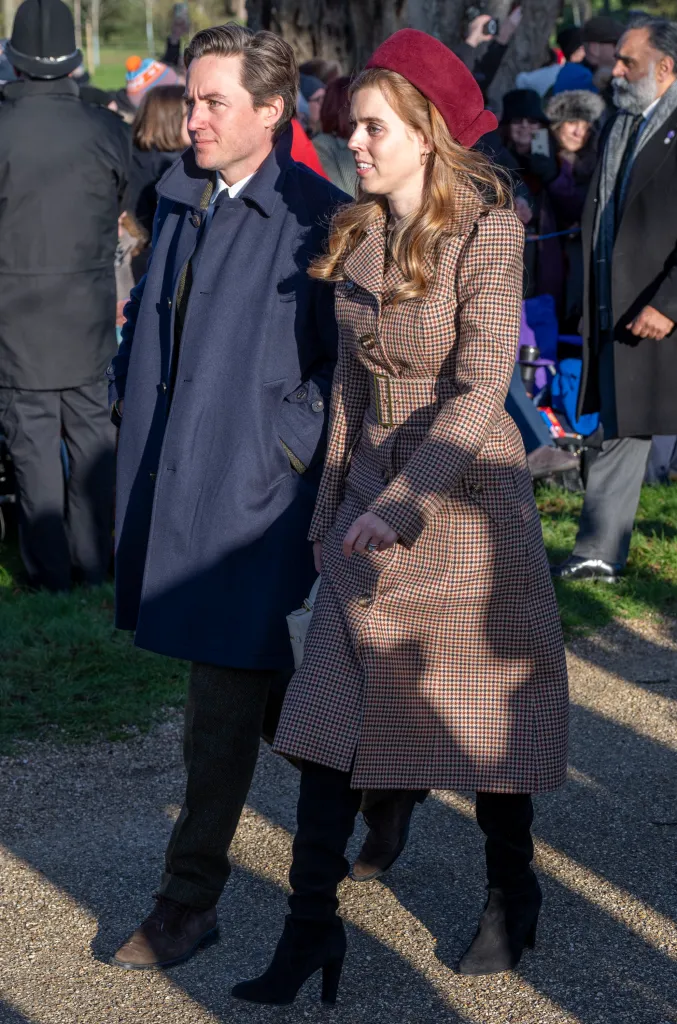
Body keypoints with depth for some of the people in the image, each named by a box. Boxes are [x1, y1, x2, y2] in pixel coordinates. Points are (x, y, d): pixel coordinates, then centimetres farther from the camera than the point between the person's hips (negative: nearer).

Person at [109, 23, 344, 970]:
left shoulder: (316, 218, -13)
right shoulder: (180, 198, 9)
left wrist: (294, 445, -14)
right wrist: (128, 391, 13)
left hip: (255, 492, -7)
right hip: (173, 481, 7)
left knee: (226, 695, -3)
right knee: (222, 685, 18)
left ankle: (190, 899, 3)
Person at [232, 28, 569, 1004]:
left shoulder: (487, 231, -13)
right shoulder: (356, 237, 6)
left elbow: (481, 385, -20)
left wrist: (400, 504, -28)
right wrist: (335, 500, 14)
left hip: (465, 496, -5)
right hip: (370, 497, 5)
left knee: (485, 709, 9)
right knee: (331, 709, -2)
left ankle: (512, 892, 30)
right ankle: (312, 925, 2)